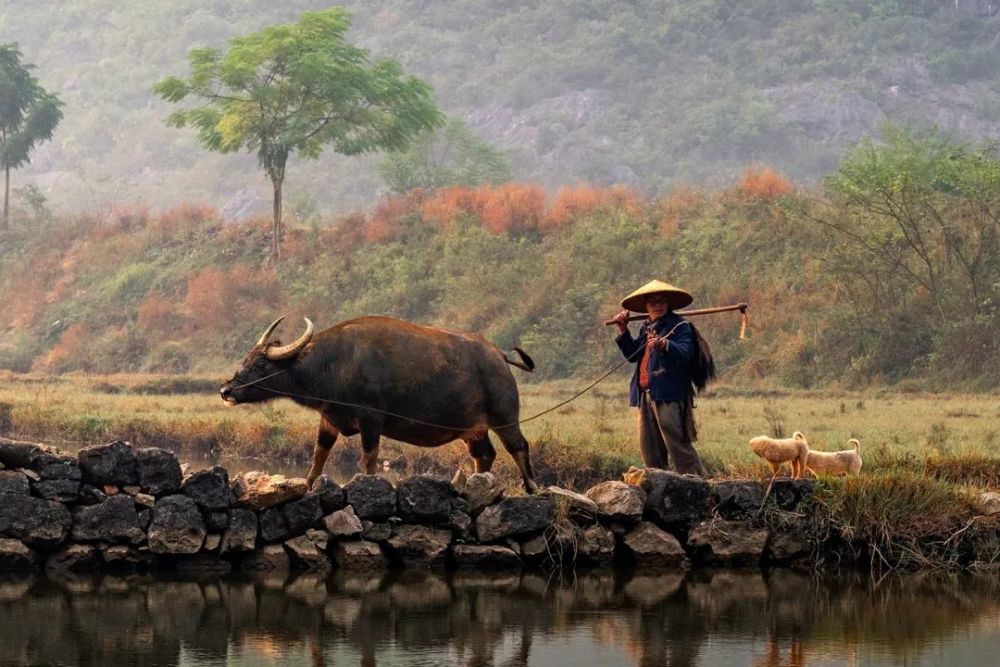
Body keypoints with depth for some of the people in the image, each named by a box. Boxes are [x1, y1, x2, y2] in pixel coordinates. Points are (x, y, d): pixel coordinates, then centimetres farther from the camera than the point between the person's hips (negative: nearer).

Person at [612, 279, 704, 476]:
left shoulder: (679, 326, -4)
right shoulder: (646, 327, 20)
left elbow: (686, 352, -20)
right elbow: (632, 355, 24)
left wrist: (665, 345, -38)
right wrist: (623, 331, 13)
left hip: (670, 395, -8)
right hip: (645, 395, 8)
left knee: (678, 445, -13)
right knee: (649, 447, 11)